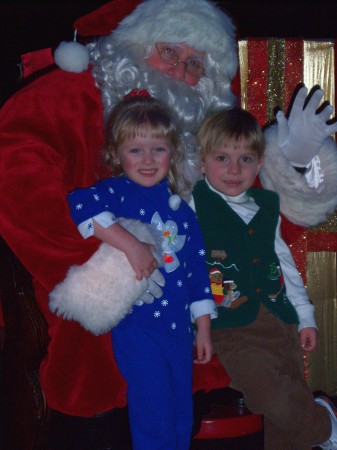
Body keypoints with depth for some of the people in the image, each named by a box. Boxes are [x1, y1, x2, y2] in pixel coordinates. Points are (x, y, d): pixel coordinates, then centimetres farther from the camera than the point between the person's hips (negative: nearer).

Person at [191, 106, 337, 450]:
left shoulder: (267, 205, 10)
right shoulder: (194, 207, -6)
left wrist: (305, 316, 19)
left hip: (280, 318, 5)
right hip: (233, 326, -5)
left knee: (295, 397, 7)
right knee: (276, 403, -17)